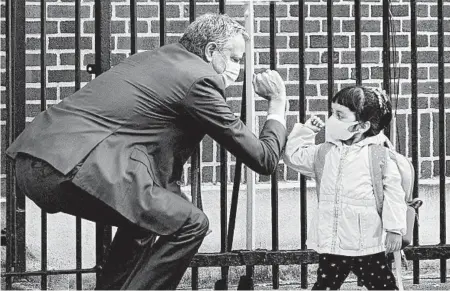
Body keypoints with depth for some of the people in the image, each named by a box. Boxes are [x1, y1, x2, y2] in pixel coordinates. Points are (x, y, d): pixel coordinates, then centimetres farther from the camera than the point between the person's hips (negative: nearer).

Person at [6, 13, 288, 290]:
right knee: (191, 225, -3)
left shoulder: (154, 58, 25)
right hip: (73, 170, -10)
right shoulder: (199, 80, -1)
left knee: (146, 216, 28)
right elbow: (264, 159, 6)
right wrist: (278, 105, 19)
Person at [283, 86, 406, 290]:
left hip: (367, 245, -4)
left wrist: (395, 229, -9)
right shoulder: (324, 152, 8)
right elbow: (294, 156, 19)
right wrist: (306, 131, 10)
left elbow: (393, 191, -6)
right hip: (331, 244, 4)